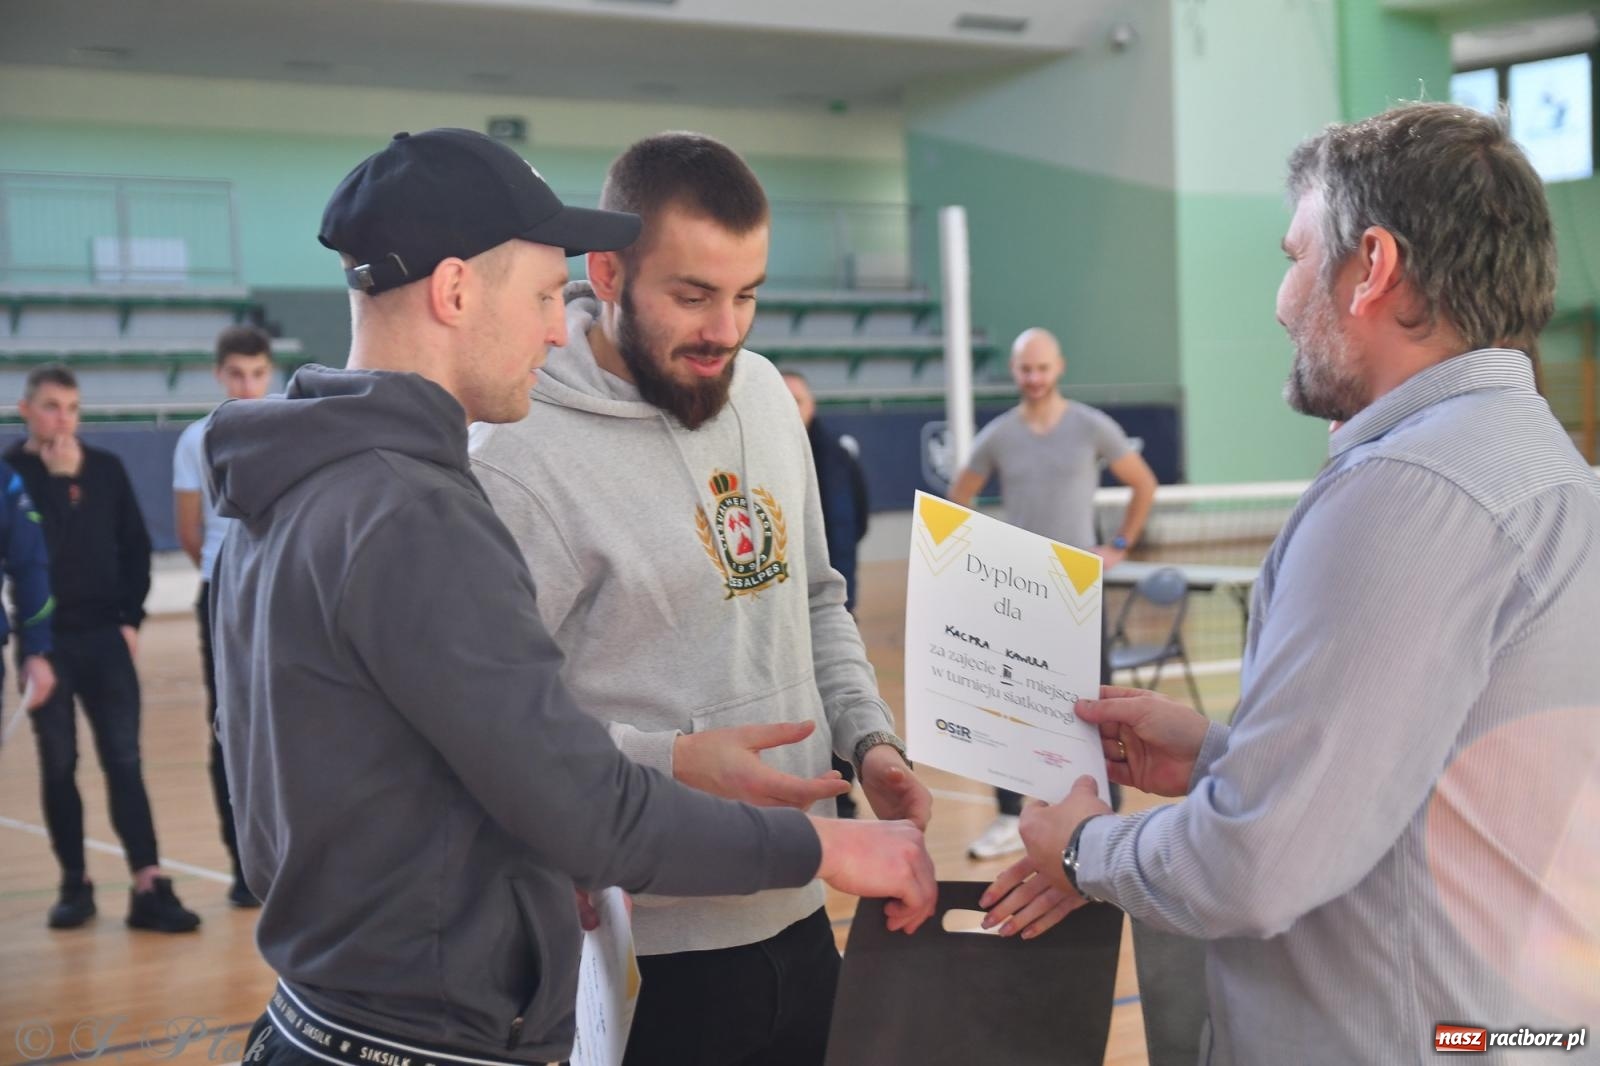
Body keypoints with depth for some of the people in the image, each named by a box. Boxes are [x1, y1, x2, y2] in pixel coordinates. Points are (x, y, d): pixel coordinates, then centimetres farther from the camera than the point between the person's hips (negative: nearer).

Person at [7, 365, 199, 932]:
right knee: (58, 765, 7)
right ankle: (74, 883, 17)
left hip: (105, 635, 2)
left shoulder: (106, 468, 6)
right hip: (45, 640, -1)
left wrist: (130, 617, 2)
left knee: (124, 760, -2)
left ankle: (148, 887, -3)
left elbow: (135, 546, 9)